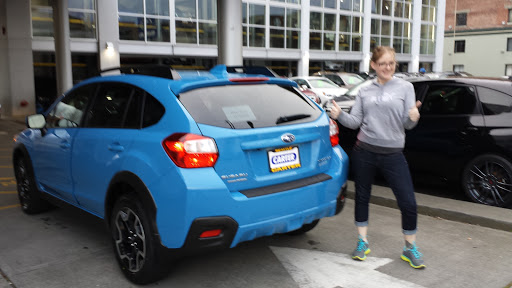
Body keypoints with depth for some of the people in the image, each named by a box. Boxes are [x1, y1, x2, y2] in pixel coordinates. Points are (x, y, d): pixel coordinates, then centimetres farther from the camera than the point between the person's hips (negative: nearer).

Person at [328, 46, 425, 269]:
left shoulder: (405, 87, 3)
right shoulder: (365, 91, 9)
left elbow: (407, 124, -3)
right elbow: (355, 121, 3)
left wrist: (413, 118, -26)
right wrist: (339, 115, -15)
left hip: (393, 154, -2)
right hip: (364, 152, 2)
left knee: (408, 202, -3)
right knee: (362, 197, 10)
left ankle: (410, 248, 17)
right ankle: (363, 242, 27)